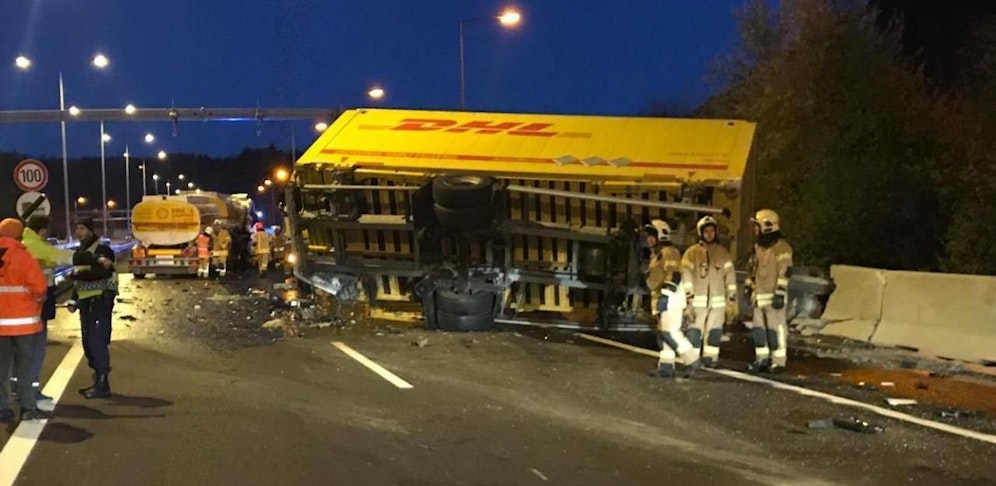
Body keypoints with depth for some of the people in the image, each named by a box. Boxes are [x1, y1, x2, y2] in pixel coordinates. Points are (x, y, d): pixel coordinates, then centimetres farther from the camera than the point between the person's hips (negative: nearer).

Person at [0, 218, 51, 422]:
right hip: (24, 321, -4)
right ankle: (28, 408, 6)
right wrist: (39, 298, 5)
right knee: (25, 367, 4)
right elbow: (40, 288, -14)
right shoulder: (24, 257, -12)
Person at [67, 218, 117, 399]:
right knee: (88, 343, 10)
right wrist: (73, 300, 17)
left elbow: (103, 272, -24)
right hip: (85, 301, 9)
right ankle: (98, 381, 18)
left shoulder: (102, 249, -9)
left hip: (100, 300, -9)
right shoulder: (79, 253, 20)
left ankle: (102, 385, -8)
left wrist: (78, 274, -23)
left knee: (97, 342, -11)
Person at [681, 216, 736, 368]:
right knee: (695, 330, -5)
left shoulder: (722, 252, 9)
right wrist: (688, 294, -14)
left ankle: (710, 357, 15)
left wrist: (732, 296, 3)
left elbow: (730, 274, 8)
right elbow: (686, 273, -6)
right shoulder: (692, 252, -1)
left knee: (715, 331, 6)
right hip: (698, 300, -3)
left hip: (718, 300, 3)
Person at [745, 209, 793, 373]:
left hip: (773, 297, -8)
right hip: (759, 296, 8)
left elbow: (785, 272, -16)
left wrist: (780, 292, -21)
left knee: (775, 329, -5)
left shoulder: (781, 247, -11)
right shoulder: (758, 247, 15)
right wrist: (749, 286, 22)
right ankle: (762, 359, 19)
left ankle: (779, 361, 2)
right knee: (758, 328, 10)